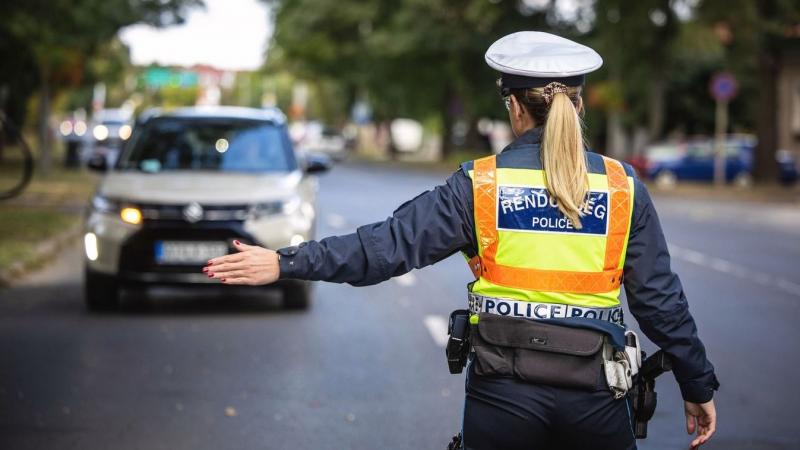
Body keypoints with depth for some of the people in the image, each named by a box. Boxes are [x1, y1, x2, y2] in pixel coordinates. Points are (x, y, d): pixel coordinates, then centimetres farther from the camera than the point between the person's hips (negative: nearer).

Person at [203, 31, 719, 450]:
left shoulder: (481, 185, -5)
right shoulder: (623, 189, -1)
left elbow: (389, 245, -10)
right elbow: (661, 298, 0)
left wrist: (287, 262, -5)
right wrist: (699, 386, 10)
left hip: (503, 393, 0)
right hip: (596, 397, 1)